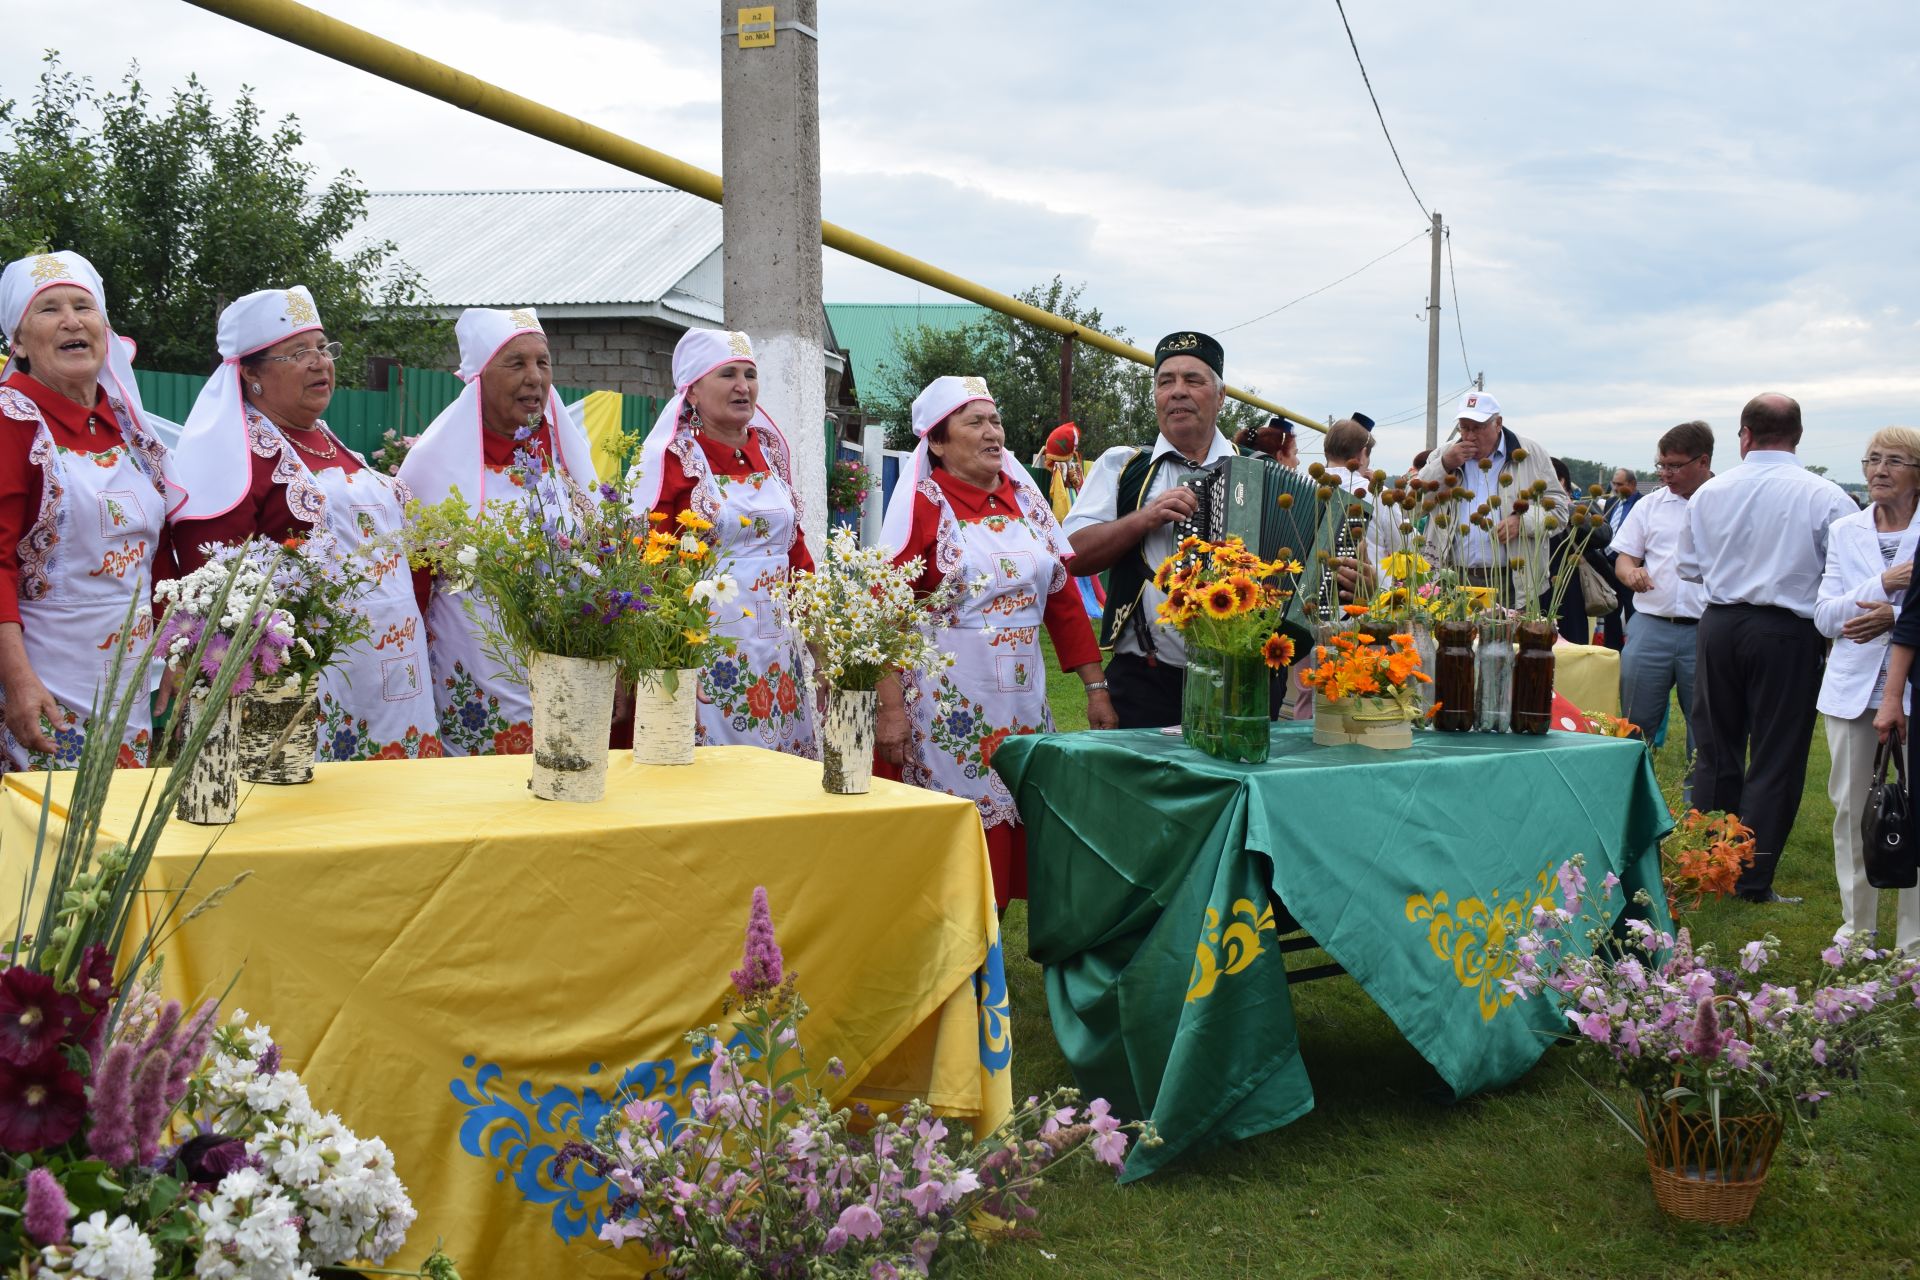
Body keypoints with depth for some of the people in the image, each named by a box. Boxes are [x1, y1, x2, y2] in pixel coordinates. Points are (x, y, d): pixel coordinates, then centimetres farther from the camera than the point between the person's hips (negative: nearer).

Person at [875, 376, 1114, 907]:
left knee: (1021, 834, 8)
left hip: (1023, 699, 5)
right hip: (947, 708, -5)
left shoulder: (1026, 500, 10)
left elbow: (1063, 597, 11)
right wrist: (890, 707, -18)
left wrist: (1096, 687, 8)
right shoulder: (922, 504, -5)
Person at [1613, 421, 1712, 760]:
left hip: (1708, 632, -3)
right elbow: (1623, 557, 14)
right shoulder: (1649, 505, 12)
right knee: (1635, 722, 5)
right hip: (1650, 626, 3)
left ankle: (1700, 785, 16)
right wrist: (1630, 572, -11)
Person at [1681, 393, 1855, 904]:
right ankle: (1753, 883, 7)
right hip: (1789, 632, -3)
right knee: (1775, 760, 5)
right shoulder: (1826, 497, -11)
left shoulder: (1709, 492, 0)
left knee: (1716, 751, 15)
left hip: (1721, 625, 4)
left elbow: (1690, 567, 11)